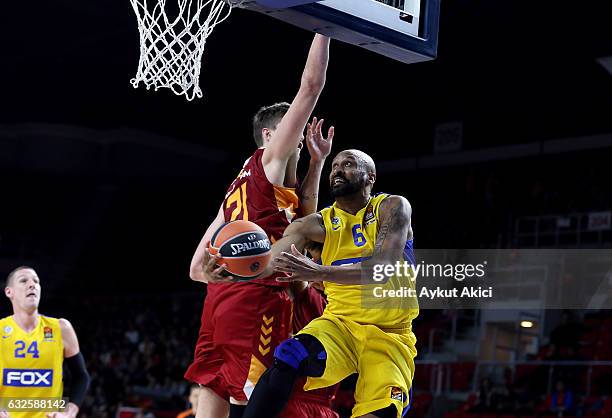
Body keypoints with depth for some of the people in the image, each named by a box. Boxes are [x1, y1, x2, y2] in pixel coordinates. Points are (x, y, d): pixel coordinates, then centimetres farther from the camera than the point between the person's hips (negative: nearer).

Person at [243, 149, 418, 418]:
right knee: (287, 359, -28)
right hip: (339, 323, 2)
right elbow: (271, 261, -12)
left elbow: (384, 267, -22)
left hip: (390, 334, -2)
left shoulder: (393, 208, -3)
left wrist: (319, 272, -36)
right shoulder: (317, 224, 5)